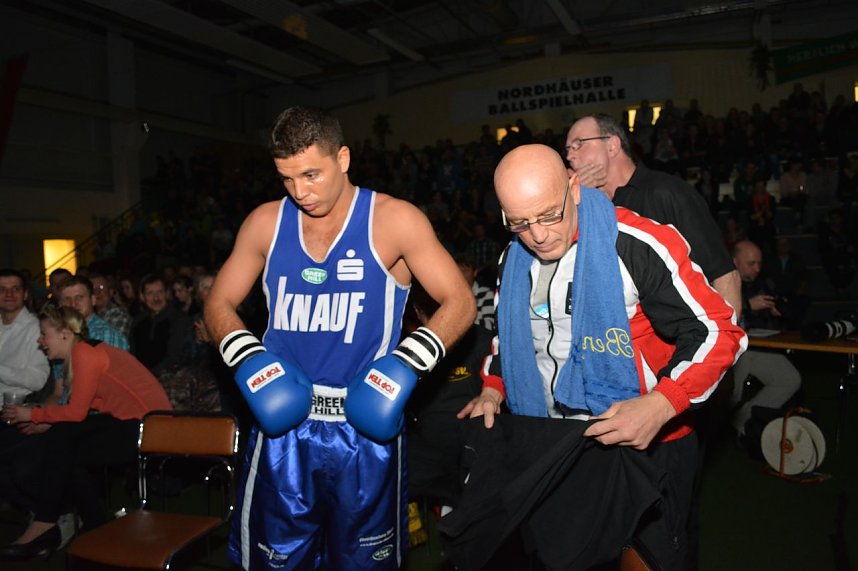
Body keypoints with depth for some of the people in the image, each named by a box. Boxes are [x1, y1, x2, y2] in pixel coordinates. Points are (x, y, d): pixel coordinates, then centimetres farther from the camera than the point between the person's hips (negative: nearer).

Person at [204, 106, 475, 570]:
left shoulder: (393, 221, -6)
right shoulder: (265, 223, 3)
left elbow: (459, 302, -6)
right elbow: (219, 304, 10)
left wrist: (407, 363, -19)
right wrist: (248, 358, -8)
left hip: (366, 423, -2)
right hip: (282, 420, 3)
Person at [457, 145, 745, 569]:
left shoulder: (639, 245, -21)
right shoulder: (514, 259, 1)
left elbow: (717, 330, -17)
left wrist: (660, 405, -30)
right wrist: (494, 388, -1)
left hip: (647, 444, -5)